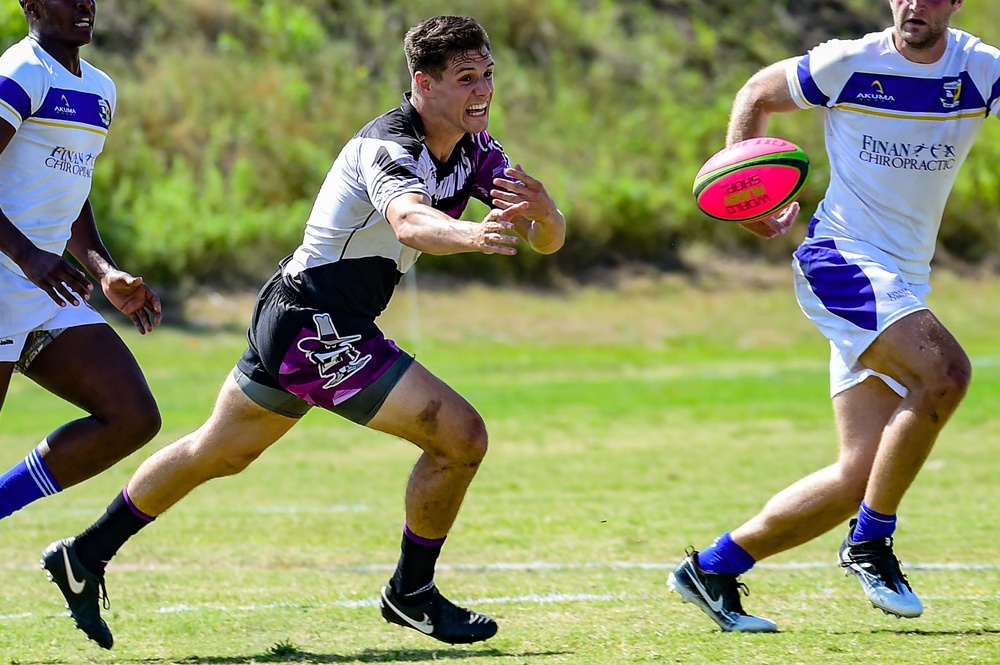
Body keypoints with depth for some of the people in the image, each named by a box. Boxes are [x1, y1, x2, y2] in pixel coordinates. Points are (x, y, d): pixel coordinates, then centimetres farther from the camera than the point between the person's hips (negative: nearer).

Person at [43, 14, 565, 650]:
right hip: (315, 324, -10)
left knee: (216, 453, 25)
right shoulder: (386, 148, -24)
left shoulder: (475, 151, 2)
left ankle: (84, 556, 38)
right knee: (460, 436, -14)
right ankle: (412, 592, 5)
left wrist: (542, 212, -28)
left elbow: (548, 239, -4)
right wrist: (469, 236, -67)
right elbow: (409, 221, -46)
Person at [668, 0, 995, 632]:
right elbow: (758, 93, 12)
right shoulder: (849, 63, -5)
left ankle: (715, 567, 14)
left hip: (905, 284, 5)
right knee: (945, 373, -29)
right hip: (840, 261, -5)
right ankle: (871, 542, -14)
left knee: (860, 476, 0)